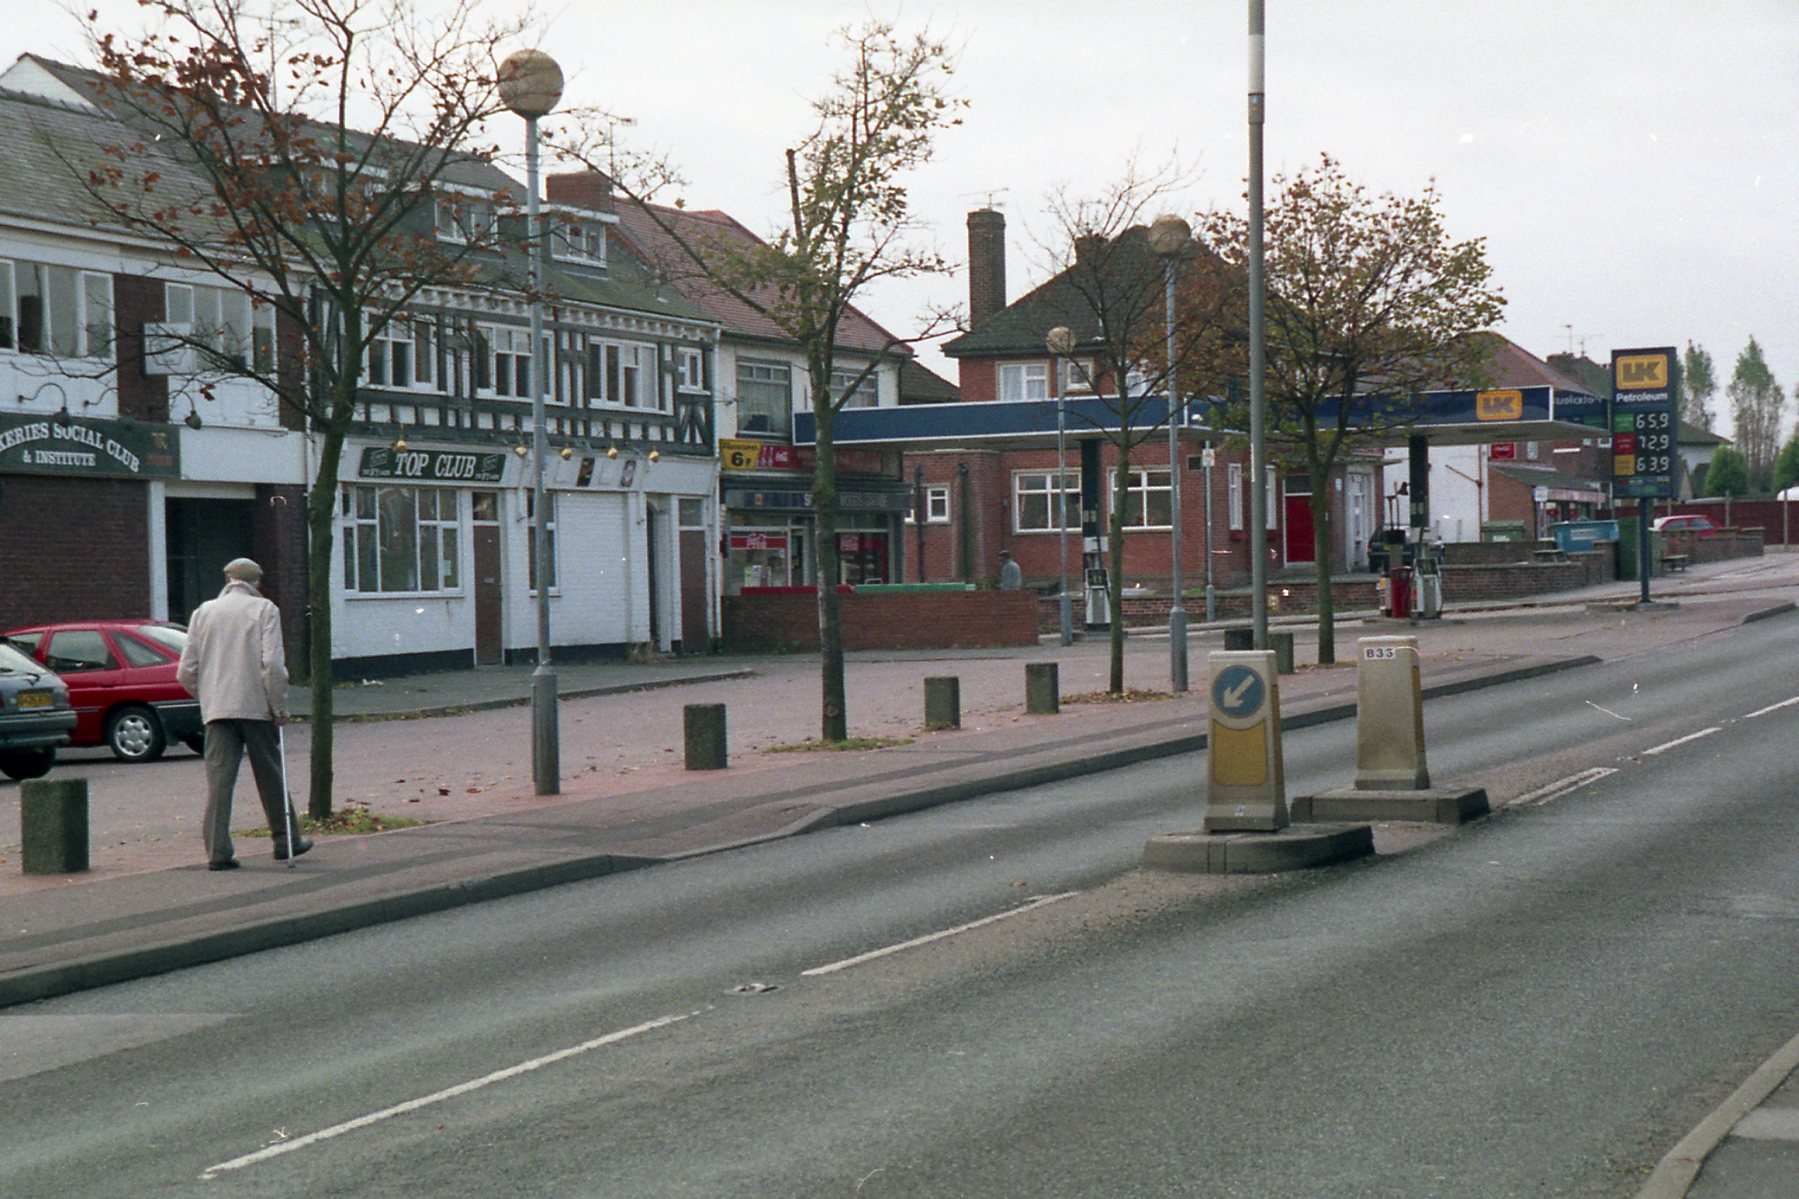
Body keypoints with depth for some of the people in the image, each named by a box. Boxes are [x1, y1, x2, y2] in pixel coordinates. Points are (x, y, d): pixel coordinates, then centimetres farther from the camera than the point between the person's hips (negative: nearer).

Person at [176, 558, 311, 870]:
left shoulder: (204, 612, 8)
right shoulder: (264, 610, -2)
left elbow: (186, 671, 7)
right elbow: (272, 663, -13)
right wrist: (279, 707, -4)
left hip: (217, 708, 2)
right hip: (256, 706, -2)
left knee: (219, 778, -1)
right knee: (270, 776, 11)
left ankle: (217, 850, -8)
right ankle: (285, 841, 21)